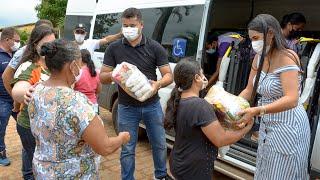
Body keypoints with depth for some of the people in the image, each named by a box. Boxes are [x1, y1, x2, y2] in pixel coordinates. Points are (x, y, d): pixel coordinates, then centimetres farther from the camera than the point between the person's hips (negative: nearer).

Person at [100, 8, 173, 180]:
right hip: (126, 108, -1)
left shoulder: (155, 48, -5)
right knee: (127, 149, 10)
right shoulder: (113, 48, -3)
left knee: (159, 145, 16)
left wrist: (158, 84, -27)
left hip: (152, 105, 1)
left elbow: (168, 75, -5)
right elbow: (102, 77, 0)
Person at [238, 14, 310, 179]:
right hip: (267, 124, 7)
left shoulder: (286, 57, -20)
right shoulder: (259, 58, 3)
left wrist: (257, 111, -40)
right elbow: (249, 90, 8)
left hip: (287, 126, -7)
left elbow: (291, 100, -30)